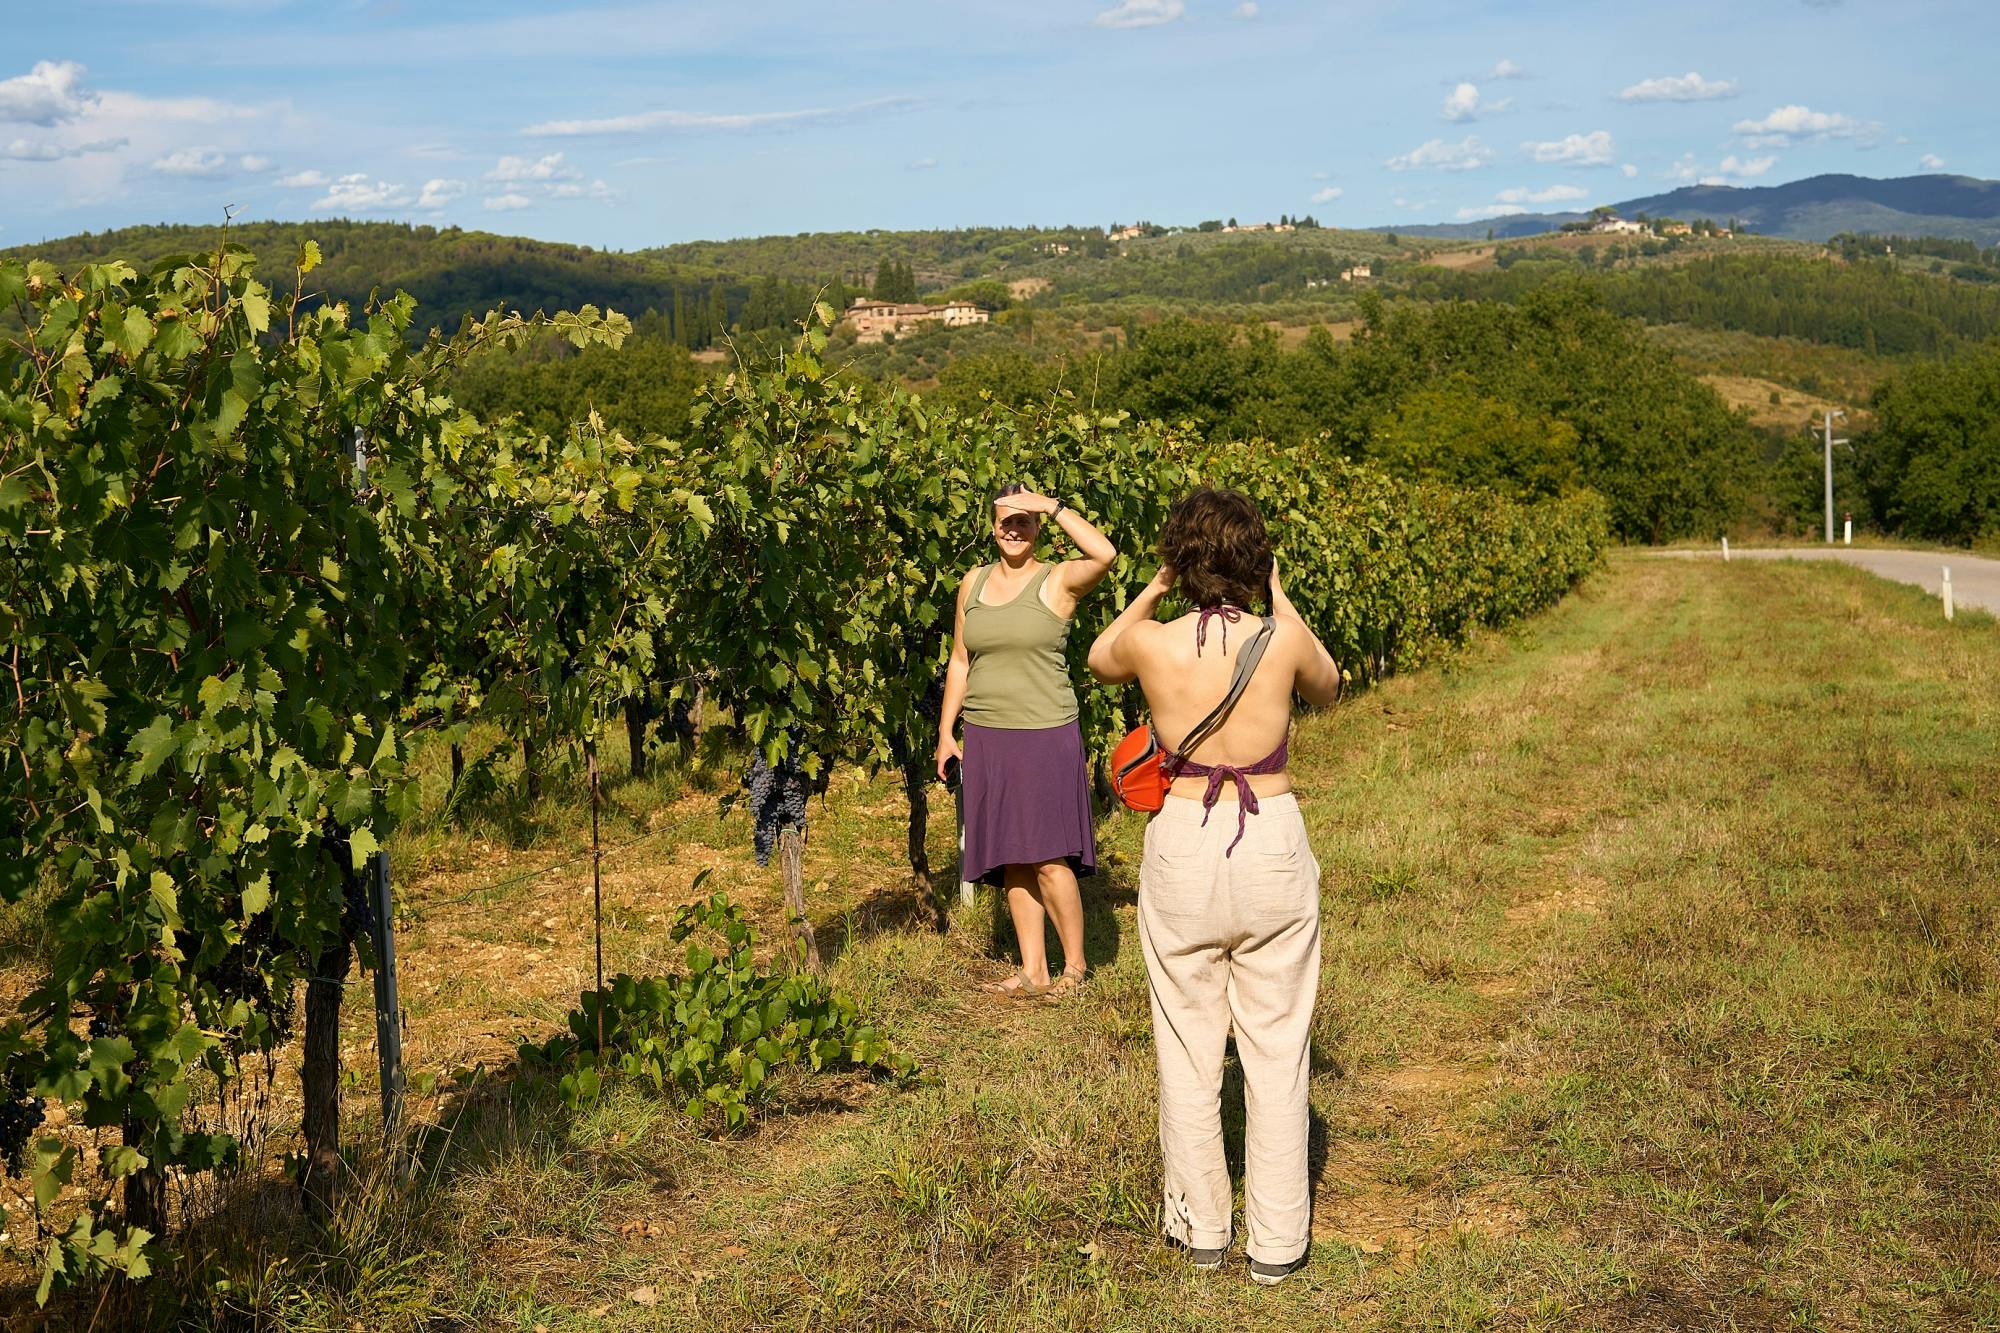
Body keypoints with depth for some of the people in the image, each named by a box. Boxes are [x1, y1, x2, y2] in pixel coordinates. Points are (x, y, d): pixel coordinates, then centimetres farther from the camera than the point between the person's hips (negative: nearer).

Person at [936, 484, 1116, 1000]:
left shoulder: (1057, 581, -6)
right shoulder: (973, 583, 9)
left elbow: (1105, 554, -27)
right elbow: (959, 661, 15)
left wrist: (1055, 506, -21)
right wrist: (946, 732, 11)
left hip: (1045, 736, -5)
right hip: (985, 739, 5)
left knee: (1048, 860, -5)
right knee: (1011, 861, 9)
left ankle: (1074, 965, 13)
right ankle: (1032, 972, 17)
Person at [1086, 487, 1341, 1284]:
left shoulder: (1151, 643, -9)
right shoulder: (1284, 638, -10)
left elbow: (1099, 660, 16)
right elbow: (1328, 689, 14)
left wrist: (1154, 589, 11)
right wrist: (1279, 599, 14)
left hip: (1183, 849, 0)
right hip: (1272, 847, 0)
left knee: (1188, 1051, 14)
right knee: (1276, 1052, 10)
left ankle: (1201, 1231, 26)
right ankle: (1276, 1242, 18)